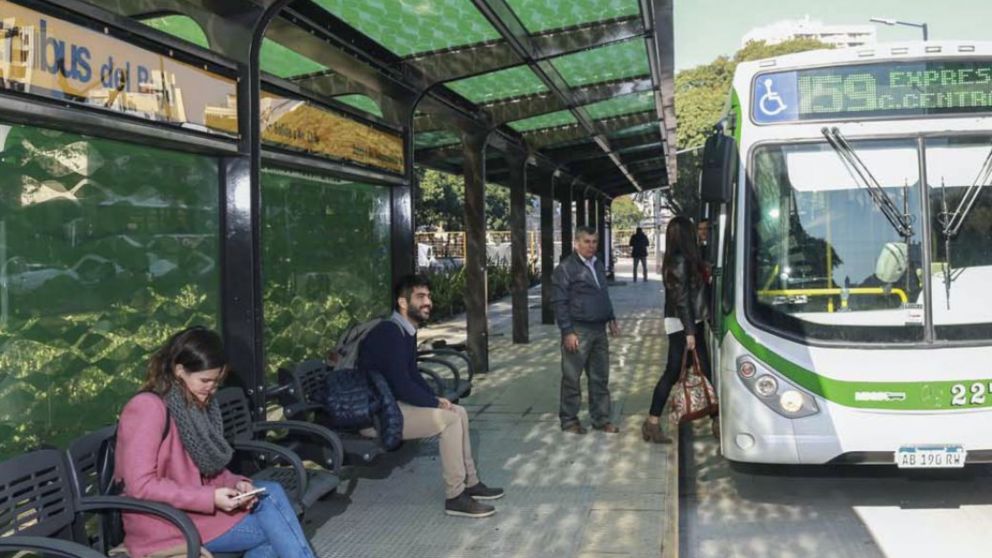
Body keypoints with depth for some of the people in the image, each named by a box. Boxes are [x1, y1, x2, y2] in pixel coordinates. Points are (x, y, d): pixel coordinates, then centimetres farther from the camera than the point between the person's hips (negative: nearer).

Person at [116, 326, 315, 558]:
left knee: (271, 492, -13)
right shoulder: (147, 408, -17)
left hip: (191, 508, 8)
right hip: (164, 524, -8)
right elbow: (141, 486, -22)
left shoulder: (196, 406, 9)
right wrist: (210, 498, -23)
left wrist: (236, 484, -8)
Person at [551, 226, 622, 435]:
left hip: (599, 330, 7)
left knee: (600, 377, 12)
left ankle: (601, 418, 21)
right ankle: (569, 420, 13)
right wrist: (567, 332, -17)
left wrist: (611, 319, 19)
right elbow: (559, 302, -13)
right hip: (578, 331, -7)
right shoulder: (565, 268, -10)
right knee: (572, 378, 2)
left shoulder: (598, 265, 15)